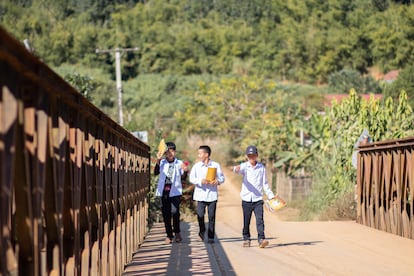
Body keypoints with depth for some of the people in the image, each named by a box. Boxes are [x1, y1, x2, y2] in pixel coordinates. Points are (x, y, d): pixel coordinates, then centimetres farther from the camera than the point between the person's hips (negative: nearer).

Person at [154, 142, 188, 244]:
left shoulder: (179, 163, 5)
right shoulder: (162, 162, 6)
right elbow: (156, 172, -8)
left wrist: (185, 171, -19)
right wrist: (158, 161, -19)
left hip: (175, 191, -1)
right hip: (164, 191, 1)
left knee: (175, 211, -15)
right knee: (166, 213, 3)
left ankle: (177, 232, 6)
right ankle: (169, 235, 15)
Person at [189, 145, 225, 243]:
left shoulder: (216, 165, 5)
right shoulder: (196, 166, 5)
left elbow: (222, 178, 6)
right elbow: (191, 179, 0)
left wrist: (217, 181, -17)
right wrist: (201, 181, -18)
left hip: (212, 194, 0)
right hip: (200, 194, 0)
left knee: (212, 216, 1)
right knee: (200, 215, -7)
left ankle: (211, 237, 10)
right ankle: (202, 232, 19)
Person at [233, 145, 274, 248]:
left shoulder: (261, 167, 6)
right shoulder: (244, 166, 0)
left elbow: (264, 183, 13)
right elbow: (239, 170, -25)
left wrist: (271, 196, 9)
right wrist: (236, 169, -49)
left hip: (258, 199, 0)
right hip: (246, 199, 0)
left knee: (260, 219, -11)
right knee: (246, 221, 7)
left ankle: (261, 239, -15)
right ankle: (246, 239, 19)